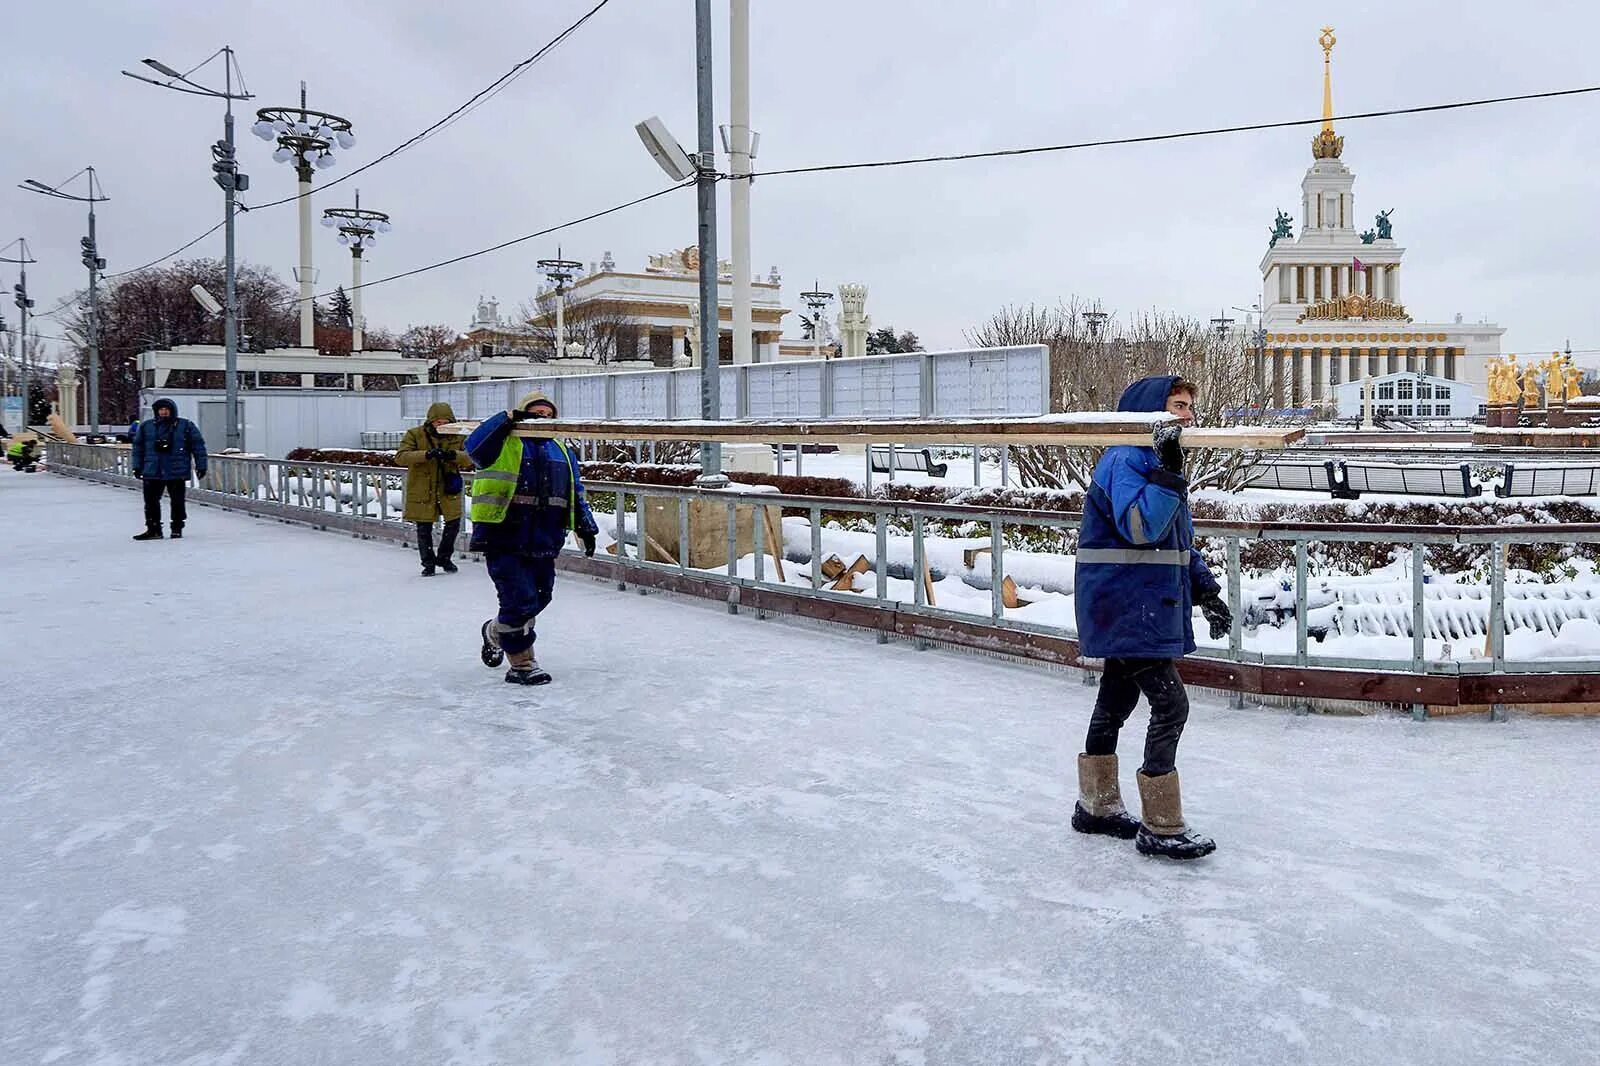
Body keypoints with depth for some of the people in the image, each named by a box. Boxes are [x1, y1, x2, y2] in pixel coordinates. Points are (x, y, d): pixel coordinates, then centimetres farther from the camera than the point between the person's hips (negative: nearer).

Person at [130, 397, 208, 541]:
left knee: (177, 502, 4)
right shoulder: (146, 426, 8)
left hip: (177, 473, -2)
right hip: (152, 473, 3)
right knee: (151, 501, 3)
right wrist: (137, 466, 8)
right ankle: (153, 529, 12)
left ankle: (177, 529, 16)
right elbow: (138, 447, 13)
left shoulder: (186, 426, 1)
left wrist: (201, 466, -3)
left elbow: (198, 446, 1)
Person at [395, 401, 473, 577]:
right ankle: (428, 563, 25)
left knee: (453, 523, 7)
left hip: (448, 489, 2)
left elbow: (470, 458, -7)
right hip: (422, 490, -2)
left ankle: (444, 558, 31)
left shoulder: (457, 436, -1)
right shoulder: (414, 434, -8)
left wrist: (454, 455, -30)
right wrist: (427, 454, -34)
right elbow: (400, 457, -19)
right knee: (424, 529, 6)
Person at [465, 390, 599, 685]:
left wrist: (585, 528, 13)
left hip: (543, 546, 7)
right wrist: (508, 419, -27)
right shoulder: (506, 444, -3)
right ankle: (522, 663, 7)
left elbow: (575, 495, 21)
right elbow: (474, 446, -23)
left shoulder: (562, 453, 17)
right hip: (504, 542, -6)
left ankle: (494, 633, 40)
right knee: (521, 601, -10)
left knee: (538, 599, 13)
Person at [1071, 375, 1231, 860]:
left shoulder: (1157, 462, 16)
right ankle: (1160, 829, 0)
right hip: (1128, 609, -10)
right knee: (1170, 705, -9)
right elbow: (1139, 527, -30)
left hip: (1138, 610, 10)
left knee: (1115, 702, 16)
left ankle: (1097, 807, 29)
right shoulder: (1124, 460, -15)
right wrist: (1168, 473, -34)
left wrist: (1205, 589, 16)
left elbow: (1181, 542, 23)